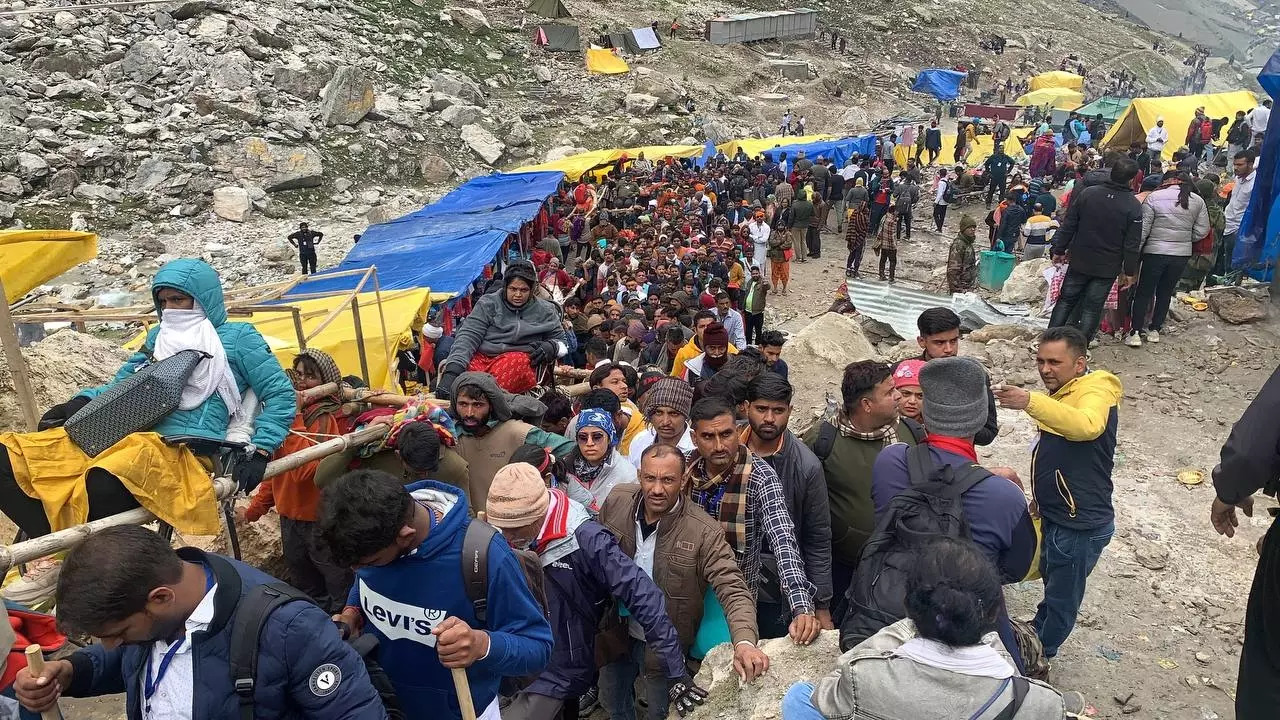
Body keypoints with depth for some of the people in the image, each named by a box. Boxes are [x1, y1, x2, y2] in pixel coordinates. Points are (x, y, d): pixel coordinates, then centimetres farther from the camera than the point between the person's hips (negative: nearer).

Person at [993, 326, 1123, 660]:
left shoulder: (1095, 389, -21)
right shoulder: (1062, 393, 10)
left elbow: (1087, 426, -46)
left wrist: (1030, 401, -56)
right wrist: (1040, 503, 24)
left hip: (1081, 524, -9)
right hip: (1055, 517, 9)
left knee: (1062, 598, 11)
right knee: (1052, 582, 30)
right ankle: (1038, 631, 51)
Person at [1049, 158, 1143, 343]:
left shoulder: (1087, 194, -5)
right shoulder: (1134, 206, -10)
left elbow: (1068, 226, -1)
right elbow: (1132, 244, -8)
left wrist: (1059, 250, 8)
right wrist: (1129, 272, 0)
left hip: (1079, 262, 2)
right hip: (1107, 268, -2)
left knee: (1066, 300, 13)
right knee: (1092, 308, 5)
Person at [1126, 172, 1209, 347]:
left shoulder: (1154, 197, -7)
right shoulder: (1198, 201, 2)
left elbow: (1143, 229, -9)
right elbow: (1201, 231, 3)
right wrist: (1184, 238, 19)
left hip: (1155, 252, -3)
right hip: (1182, 254, 3)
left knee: (1144, 293, 5)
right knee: (1165, 292, 16)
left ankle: (1136, 333, 2)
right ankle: (1155, 330, 22)